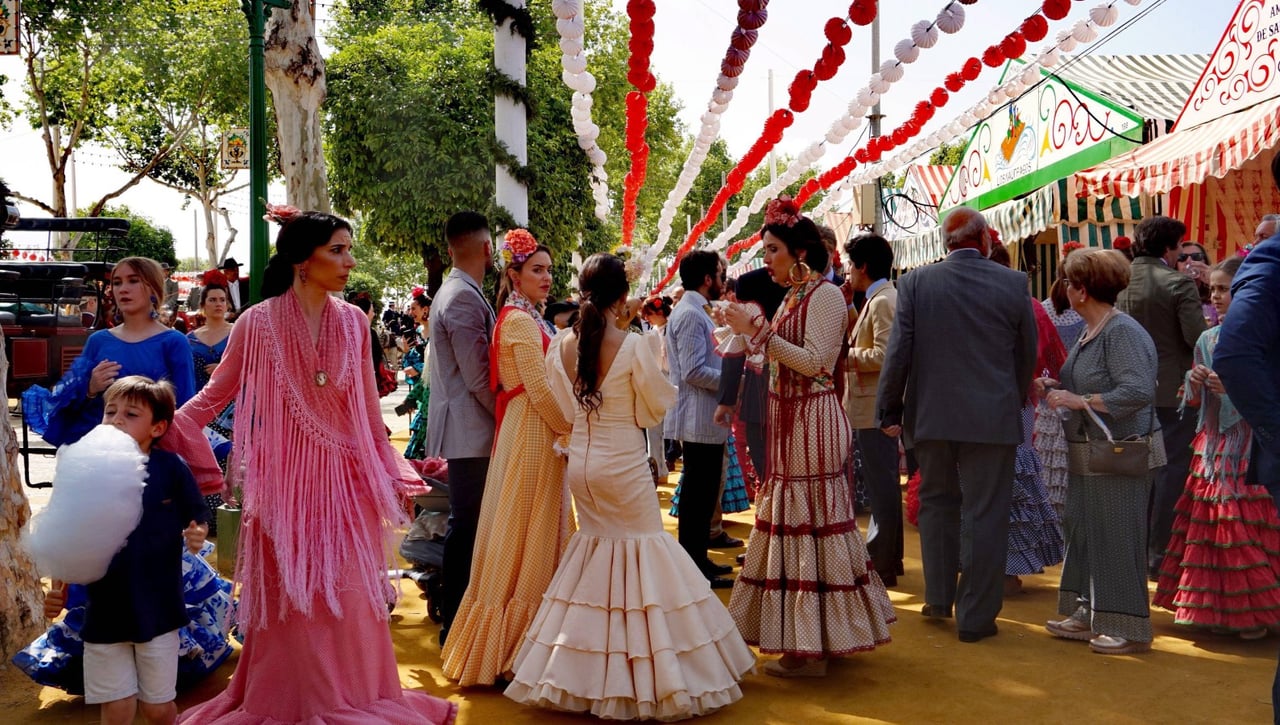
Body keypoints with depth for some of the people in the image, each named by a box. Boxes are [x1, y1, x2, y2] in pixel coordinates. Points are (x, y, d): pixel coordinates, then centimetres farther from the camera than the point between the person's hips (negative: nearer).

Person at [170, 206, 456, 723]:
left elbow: (368, 410, 8)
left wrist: (393, 475, 9)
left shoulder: (353, 321, 2)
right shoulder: (259, 322, -6)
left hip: (345, 478, 3)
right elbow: (214, 395, 3)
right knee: (289, 601, 6)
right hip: (285, 479, -2)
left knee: (349, 599, 6)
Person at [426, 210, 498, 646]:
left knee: (466, 527, 14)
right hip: (471, 432, -10)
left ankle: (457, 620, 23)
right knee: (467, 528, -4)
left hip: (465, 430, 10)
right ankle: (456, 627, 4)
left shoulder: (455, 291, 16)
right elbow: (479, 377, -20)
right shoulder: (464, 299, -16)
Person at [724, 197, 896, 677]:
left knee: (809, 522, -4)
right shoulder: (792, 297, 14)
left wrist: (761, 332, -19)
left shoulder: (825, 295, -11)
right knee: (791, 521, 12)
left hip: (812, 422, -9)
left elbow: (814, 362, -19)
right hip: (789, 421, 9)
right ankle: (806, 637, 22)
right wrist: (753, 334, 8)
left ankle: (810, 650, 5)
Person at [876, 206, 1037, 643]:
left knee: (937, 501, 19)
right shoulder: (1014, 283, -3)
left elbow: (899, 350, -5)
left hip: (930, 414, 2)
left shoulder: (916, 282, -3)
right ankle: (975, 616, 10)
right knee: (984, 513, 5)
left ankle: (938, 599, 26)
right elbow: (1027, 353, 6)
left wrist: (890, 410, 3)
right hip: (993, 417, -1)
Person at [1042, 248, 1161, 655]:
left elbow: (1139, 391, -27)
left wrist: (1080, 401, -25)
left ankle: (1129, 628, 8)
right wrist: (1053, 388, 6)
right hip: (1090, 454, 10)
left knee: (1116, 537, -3)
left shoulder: (1122, 332, -17)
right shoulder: (1090, 332, 12)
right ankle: (1090, 617, 25)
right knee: (1084, 531, 14)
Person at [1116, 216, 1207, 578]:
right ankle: (1160, 556, 2)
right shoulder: (1178, 283, -14)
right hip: (1173, 391, -6)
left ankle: (1138, 550, 23)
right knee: (1172, 471, 1)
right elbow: (1197, 338, -18)